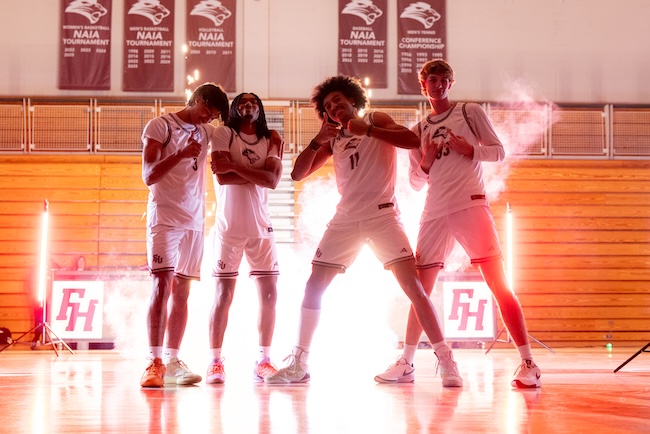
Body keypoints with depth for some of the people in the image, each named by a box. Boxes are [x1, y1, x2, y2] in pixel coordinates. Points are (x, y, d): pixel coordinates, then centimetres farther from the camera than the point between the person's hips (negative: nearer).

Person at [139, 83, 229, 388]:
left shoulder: (206, 132, 12)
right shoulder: (160, 126, -3)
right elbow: (148, 176, -9)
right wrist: (181, 154, -21)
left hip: (195, 221, 6)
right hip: (164, 218, -6)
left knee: (182, 290, 5)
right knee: (162, 284, -14)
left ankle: (172, 361, 9)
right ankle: (155, 363, -17)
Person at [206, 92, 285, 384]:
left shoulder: (271, 140, 9)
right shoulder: (222, 134, 0)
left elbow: (273, 180, -9)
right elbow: (222, 177, -13)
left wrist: (235, 166, -15)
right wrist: (258, 172, -10)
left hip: (261, 228, 4)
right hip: (229, 227, -3)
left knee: (269, 294, 3)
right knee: (223, 295, -3)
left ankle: (263, 361, 13)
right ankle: (215, 362, 3)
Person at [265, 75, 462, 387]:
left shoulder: (376, 121, 4)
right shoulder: (333, 141, 16)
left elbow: (413, 141, -15)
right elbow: (298, 174, 8)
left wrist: (368, 130, -21)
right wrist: (316, 142, -7)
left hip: (382, 215, -5)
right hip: (345, 219, 5)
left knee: (412, 284, -15)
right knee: (314, 286, 1)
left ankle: (446, 361, -11)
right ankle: (299, 364, 9)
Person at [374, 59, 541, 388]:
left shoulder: (470, 113, 8)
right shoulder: (419, 131, 17)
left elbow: (499, 151, 5)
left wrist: (469, 150, -12)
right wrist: (425, 164, -3)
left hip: (471, 205, -4)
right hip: (434, 213, 4)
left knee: (499, 284, -10)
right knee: (420, 289, 5)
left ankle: (528, 363, -7)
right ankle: (406, 362, 14)